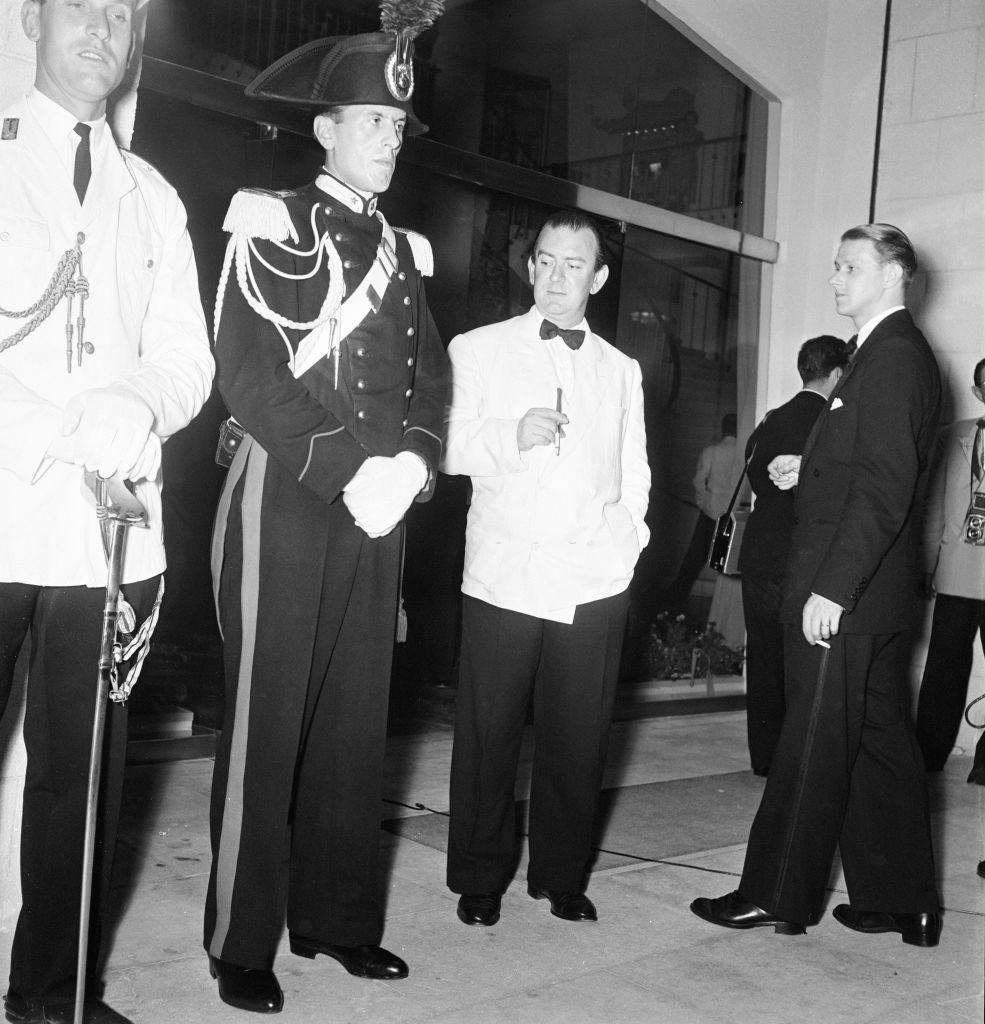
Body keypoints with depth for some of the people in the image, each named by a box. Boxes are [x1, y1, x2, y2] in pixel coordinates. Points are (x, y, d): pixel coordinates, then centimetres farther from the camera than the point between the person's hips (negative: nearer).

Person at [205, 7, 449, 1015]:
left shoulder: (401, 249, 18)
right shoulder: (270, 222, -1)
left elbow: (428, 374, 12)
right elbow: (247, 374, -11)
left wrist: (409, 462, -7)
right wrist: (346, 470, -17)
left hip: (377, 507, 6)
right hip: (286, 498, -6)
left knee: (355, 721, 9)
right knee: (266, 722, -2)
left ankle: (336, 916, 20)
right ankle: (242, 943, 8)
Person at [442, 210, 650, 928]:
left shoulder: (622, 370, 20)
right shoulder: (478, 350, 10)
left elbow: (635, 472, 20)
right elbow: (447, 448, 1)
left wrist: (625, 540, 5)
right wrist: (511, 436, -15)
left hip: (595, 580, 3)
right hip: (504, 573, -2)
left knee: (580, 735, 4)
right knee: (489, 731, 0)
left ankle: (562, 877, 19)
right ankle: (480, 879, 15)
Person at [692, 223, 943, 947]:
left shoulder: (893, 355, -14)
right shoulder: (895, 352, 17)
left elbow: (886, 486, -22)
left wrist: (832, 587, -24)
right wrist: (807, 469, 9)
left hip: (847, 597, -10)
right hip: (873, 593, 10)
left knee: (813, 748, 0)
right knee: (881, 742, 14)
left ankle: (777, 896, 12)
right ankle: (905, 902, 24)